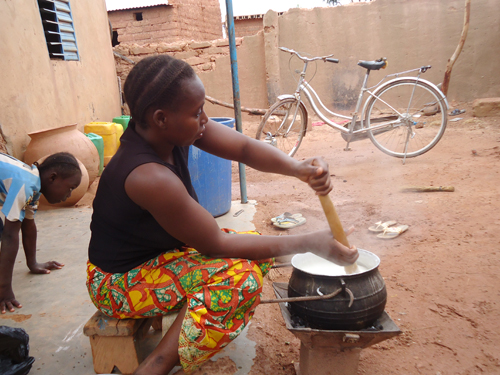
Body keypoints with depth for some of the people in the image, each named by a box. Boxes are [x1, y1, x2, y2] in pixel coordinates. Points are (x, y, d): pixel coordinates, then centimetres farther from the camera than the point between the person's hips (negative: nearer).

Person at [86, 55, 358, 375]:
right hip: (121, 282, -8)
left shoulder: (162, 128, -12)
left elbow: (244, 148, -13)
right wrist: (310, 243, -24)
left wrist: (298, 168, -34)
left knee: (260, 250, 0)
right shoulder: (150, 177, -35)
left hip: (156, 250, 8)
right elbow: (217, 245, -28)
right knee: (241, 276, -28)